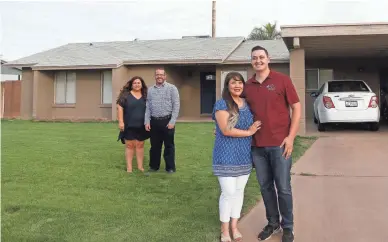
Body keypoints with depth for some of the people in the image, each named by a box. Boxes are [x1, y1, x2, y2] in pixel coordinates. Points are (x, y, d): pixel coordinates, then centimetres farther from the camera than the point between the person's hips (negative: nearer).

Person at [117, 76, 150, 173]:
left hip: (141, 126, 3)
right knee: (129, 145, 2)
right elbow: (120, 108, -5)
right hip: (129, 125, -3)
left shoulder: (145, 96, 10)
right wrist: (121, 121, -13)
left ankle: (140, 166, 14)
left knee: (140, 145, 7)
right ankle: (129, 167, 7)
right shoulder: (125, 94, 0)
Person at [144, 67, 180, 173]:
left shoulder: (172, 88, -1)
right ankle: (154, 166, 23)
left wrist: (172, 121, -12)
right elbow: (148, 107, 10)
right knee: (155, 145, 11)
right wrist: (147, 121, 1)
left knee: (169, 145, 4)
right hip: (154, 121, 3)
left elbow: (176, 105, -6)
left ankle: (170, 167, 13)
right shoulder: (150, 90, 10)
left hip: (167, 120, -3)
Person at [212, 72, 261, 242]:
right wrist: (249, 132, -12)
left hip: (244, 156, 6)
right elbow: (226, 130, -18)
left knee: (239, 191, 11)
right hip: (226, 156, -6)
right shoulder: (222, 104, -10)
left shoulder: (246, 104, 10)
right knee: (228, 192, -3)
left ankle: (234, 226, 25)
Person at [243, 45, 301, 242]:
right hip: (257, 146, 4)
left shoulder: (282, 80, -2)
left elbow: (296, 108, -2)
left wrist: (291, 136, -9)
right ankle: (272, 223, 28)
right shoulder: (248, 86, 9)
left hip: (280, 144, -4)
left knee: (283, 188, 4)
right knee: (265, 187, 12)